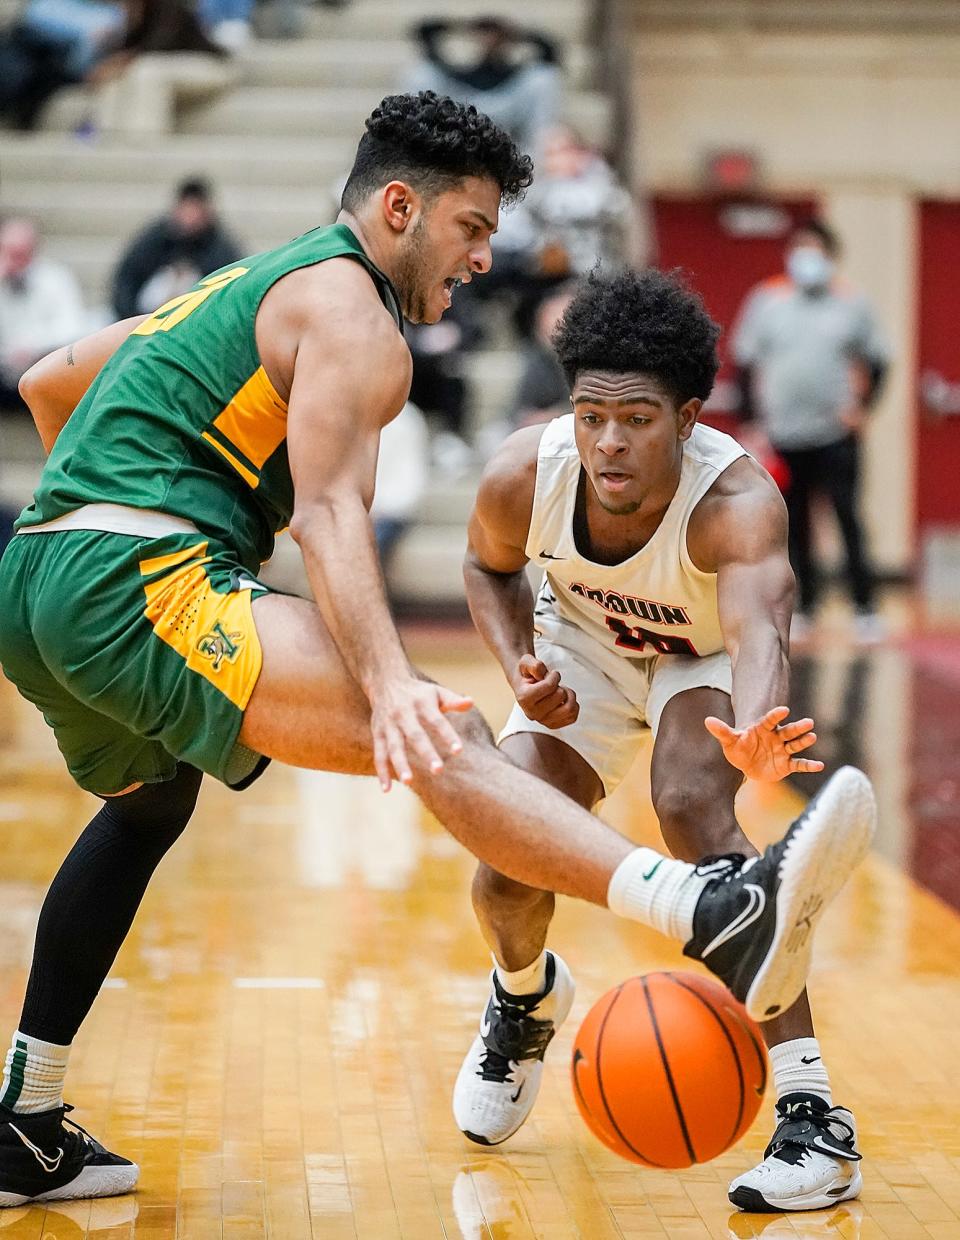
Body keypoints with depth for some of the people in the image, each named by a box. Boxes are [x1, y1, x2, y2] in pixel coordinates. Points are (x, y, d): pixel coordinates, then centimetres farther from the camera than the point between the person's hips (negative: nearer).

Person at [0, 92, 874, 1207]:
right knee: (440, 735, -25)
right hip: (140, 583, -10)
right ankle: (722, 919, -45)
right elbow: (328, 509, -16)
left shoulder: (241, 287, 28)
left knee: (148, 806, 34)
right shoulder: (349, 307, 0)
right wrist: (390, 683, -29)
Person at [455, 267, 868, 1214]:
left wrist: (750, 737, -82)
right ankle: (524, 995, 31)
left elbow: (760, 632, -60)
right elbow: (490, 567, -5)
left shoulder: (736, 501, -41)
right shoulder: (525, 475, -29)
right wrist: (521, 670, -24)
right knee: (508, 866, -11)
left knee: (692, 808, -32)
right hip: (589, 646, 3)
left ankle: (813, 1113, -27)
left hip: (707, 657, -3)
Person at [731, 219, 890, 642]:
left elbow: (876, 360, 11)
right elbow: (745, 361, 7)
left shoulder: (851, 303, 4)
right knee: (795, 524, 7)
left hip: (836, 433, -1)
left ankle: (864, 608, -4)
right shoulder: (766, 301, 4)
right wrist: (749, 418, 1)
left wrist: (862, 406, -4)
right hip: (783, 435, 1)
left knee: (848, 519, -8)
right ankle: (805, 604, 17)